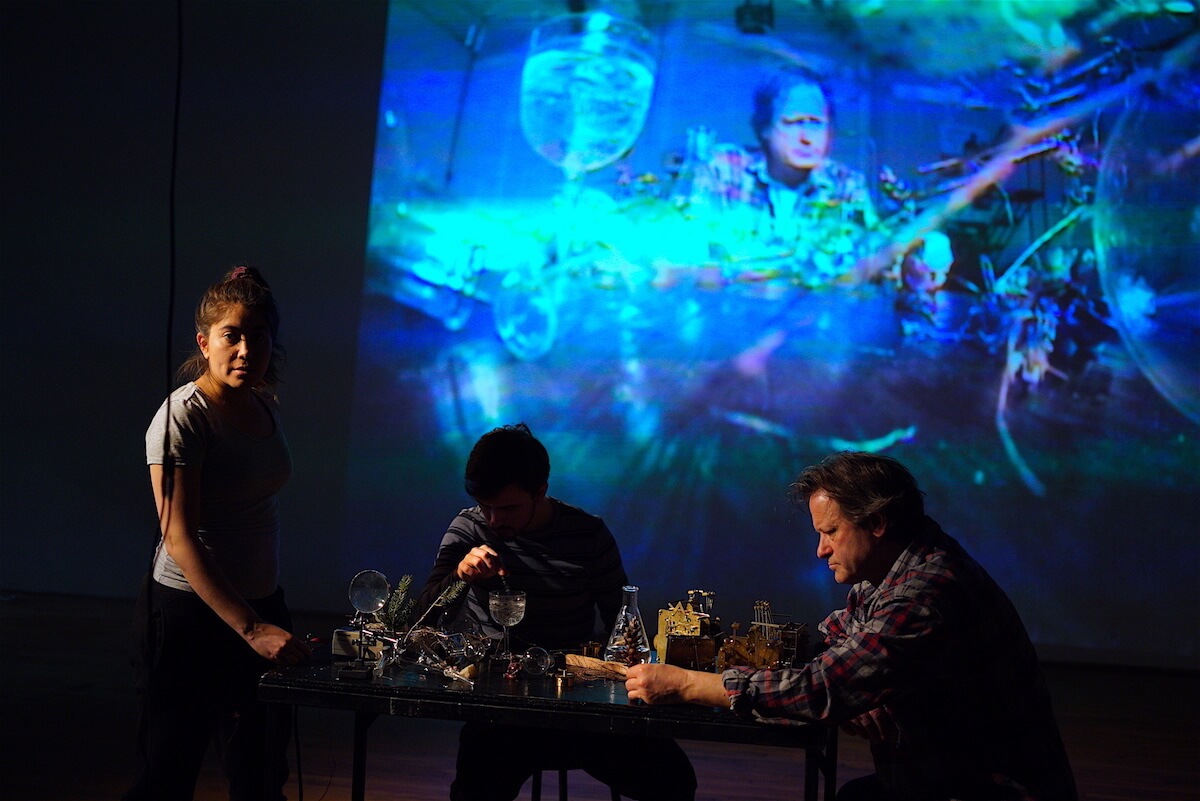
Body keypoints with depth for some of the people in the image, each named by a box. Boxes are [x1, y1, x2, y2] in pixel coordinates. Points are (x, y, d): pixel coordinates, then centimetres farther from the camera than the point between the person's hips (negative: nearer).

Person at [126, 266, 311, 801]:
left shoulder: (264, 405, 8)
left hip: (260, 604, 7)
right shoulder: (182, 417, -15)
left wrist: (269, 617, 12)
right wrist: (251, 629, -27)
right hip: (190, 615, -7)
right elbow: (180, 540, -22)